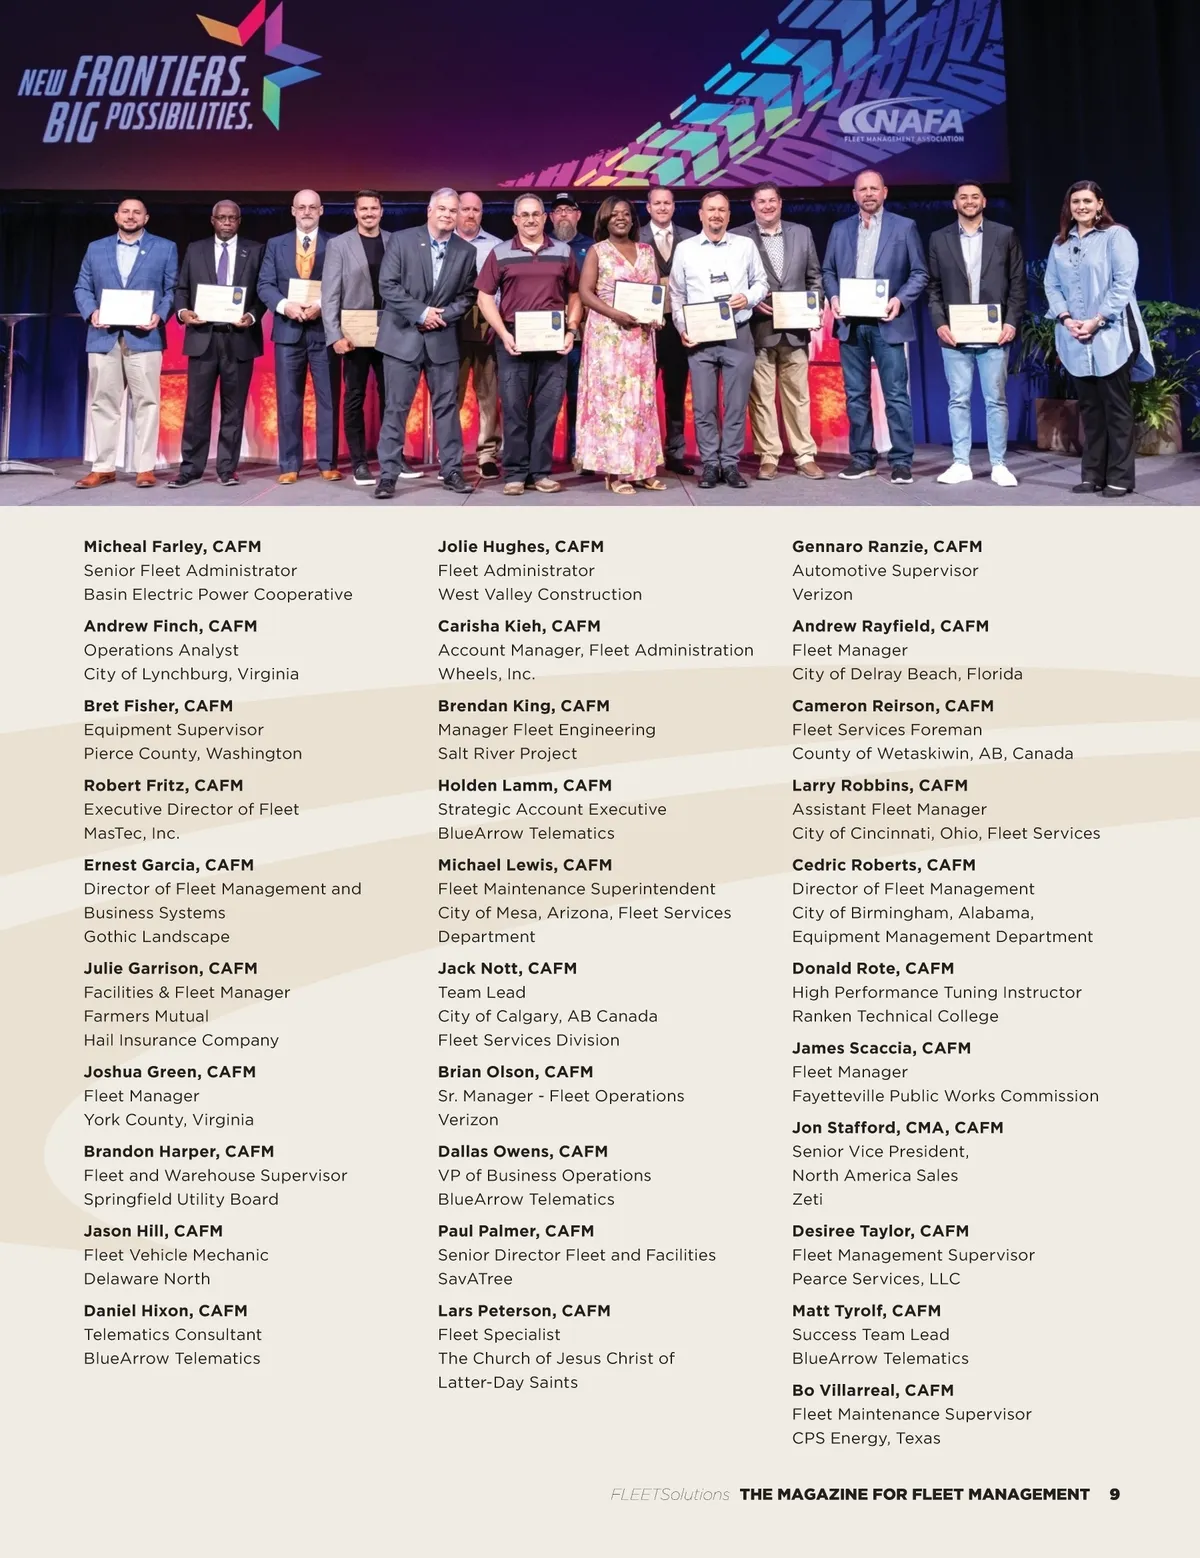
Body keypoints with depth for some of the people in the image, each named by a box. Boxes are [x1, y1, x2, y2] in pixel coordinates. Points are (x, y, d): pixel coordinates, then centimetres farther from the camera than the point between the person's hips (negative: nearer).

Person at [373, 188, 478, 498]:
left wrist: (444, 315, -11)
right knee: (396, 407, -1)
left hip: (443, 338, 3)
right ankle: (388, 474, 3)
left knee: (447, 406, 5)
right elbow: (388, 285, -7)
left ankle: (452, 471, 13)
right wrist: (421, 312, -14)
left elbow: (467, 295, 6)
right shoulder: (402, 240, -1)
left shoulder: (466, 252, 7)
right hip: (403, 335, -2)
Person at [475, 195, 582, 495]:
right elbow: (485, 297, 3)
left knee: (547, 408, 3)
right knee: (513, 408, -1)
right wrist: (503, 334, -8)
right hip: (514, 340, -1)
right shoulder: (500, 253, 5)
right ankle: (515, 472, 6)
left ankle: (541, 471, 10)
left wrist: (572, 330, -1)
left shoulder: (563, 252, 10)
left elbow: (574, 295, 13)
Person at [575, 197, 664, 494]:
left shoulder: (646, 251, 14)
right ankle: (615, 470, -7)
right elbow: (585, 292, -5)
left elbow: (657, 289, 14)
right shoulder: (596, 251, 3)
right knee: (610, 395, -7)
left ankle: (641, 468, 7)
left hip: (640, 334, 4)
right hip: (607, 334, -4)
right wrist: (615, 313, -18)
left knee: (641, 398, 3)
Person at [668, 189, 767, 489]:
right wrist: (682, 329, -2)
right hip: (700, 338, 0)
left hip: (738, 335, 0)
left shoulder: (746, 245, 8)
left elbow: (761, 282, 13)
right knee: (703, 405, 0)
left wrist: (748, 298, -8)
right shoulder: (685, 249, 8)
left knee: (736, 403, 1)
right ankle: (710, 464, 7)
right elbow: (677, 295, 9)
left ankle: (730, 464, 7)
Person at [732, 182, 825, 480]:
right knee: (761, 396, 1)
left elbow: (814, 276, 13)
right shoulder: (739, 237, 1)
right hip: (758, 329, -2)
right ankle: (768, 457, 7)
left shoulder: (802, 233, 11)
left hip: (795, 329, 2)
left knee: (798, 395, 6)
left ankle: (805, 456, 10)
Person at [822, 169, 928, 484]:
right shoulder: (840, 229, 13)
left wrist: (900, 300, -14)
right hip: (851, 324, 3)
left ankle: (901, 460, 0)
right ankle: (861, 457, 13)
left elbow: (920, 273, 2)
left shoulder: (904, 227, 5)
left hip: (887, 323, -3)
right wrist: (833, 297, -6)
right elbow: (829, 271, 14)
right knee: (856, 395, 6)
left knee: (896, 395, -4)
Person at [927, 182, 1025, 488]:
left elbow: (1017, 284, 5)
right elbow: (934, 287, 7)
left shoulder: (1005, 235, 6)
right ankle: (961, 463, 9)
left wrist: (1012, 323, -6)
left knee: (996, 400, 1)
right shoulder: (940, 239, 8)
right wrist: (939, 323, -6)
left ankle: (999, 465, 5)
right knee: (958, 400, 3)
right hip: (955, 334, 1)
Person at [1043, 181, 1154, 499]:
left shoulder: (1116, 236, -2)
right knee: (1089, 407, 9)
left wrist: (1097, 320, -18)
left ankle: (1120, 477, 0)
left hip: (1111, 336, -5)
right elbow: (1052, 285, 9)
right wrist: (1065, 318, -8)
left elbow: (1124, 283, -10)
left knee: (1116, 407, -2)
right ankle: (1093, 474, 15)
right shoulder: (1060, 243, 14)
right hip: (1076, 339, 5)